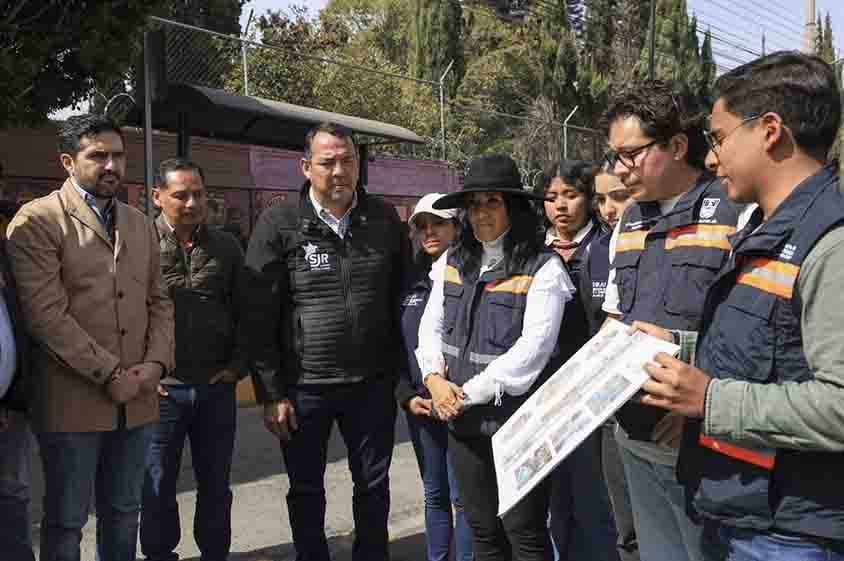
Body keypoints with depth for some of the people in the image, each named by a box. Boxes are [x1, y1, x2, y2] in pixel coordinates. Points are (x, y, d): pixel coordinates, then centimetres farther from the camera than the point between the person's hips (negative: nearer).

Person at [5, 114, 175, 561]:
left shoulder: (141, 225, 13)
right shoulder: (37, 220, -7)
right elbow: (46, 313, -15)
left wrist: (155, 364, -4)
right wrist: (109, 374, -15)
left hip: (136, 400, 6)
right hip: (72, 403, -5)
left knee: (123, 512, 17)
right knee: (66, 522, 7)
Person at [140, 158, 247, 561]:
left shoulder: (226, 247, 6)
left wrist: (237, 366, 2)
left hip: (217, 388, 3)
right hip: (161, 390, -3)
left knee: (216, 486, 15)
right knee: (158, 489, 11)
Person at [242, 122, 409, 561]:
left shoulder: (384, 220, 2)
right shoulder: (278, 225, -7)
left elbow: (403, 301, 8)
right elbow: (258, 317, -7)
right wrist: (271, 393, -9)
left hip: (372, 384, 2)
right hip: (303, 387, -2)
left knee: (374, 485, 16)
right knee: (306, 491, 14)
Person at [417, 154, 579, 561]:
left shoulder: (543, 267, -10)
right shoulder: (453, 262, 8)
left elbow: (534, 347, -17)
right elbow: (431, 326, 12)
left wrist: (471, 392, -16)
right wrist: (434, 378, -6)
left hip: (519, 420, -5)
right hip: (462, 418, 6)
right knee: (482, 528, 17)